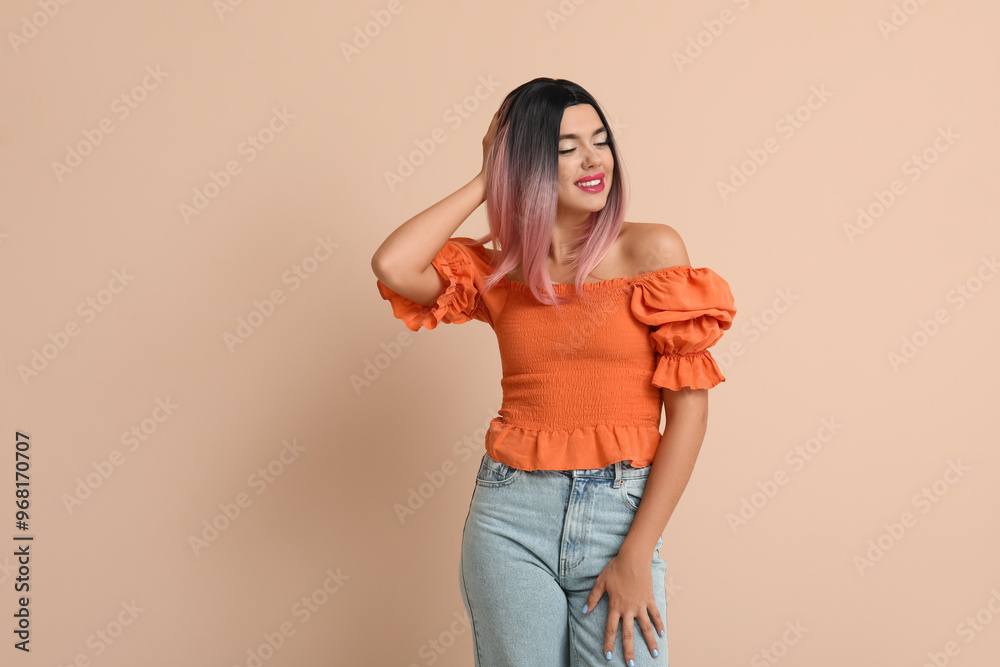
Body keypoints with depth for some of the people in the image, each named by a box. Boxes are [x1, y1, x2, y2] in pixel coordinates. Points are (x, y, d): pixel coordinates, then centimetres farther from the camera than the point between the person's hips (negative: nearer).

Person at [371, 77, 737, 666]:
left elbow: (689, 408, -6)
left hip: (620, 513, -1)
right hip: (509, 516, 2)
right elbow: (392, 265, -13)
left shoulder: (651, 250, -3)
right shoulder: (497, 268, 6)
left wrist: (637, 555, -11)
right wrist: (486, 181, -2)